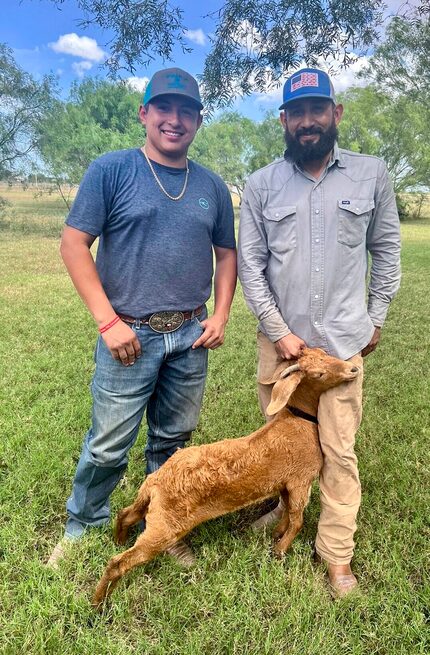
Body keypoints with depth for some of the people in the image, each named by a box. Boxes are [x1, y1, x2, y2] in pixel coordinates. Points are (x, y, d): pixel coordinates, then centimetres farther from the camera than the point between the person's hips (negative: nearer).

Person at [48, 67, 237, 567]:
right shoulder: (112, 170, -4)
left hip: (191, 338, 4)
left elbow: (226, 254, 15)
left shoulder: (211, 186, 9)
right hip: (130, 336, -3)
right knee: (107, 447, 6)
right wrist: (108, 321, -14)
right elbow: (74, 244, -8)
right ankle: (81, 528, 33)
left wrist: (221, 315, 2)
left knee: (172, 443, 17)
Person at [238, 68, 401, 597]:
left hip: (342, 339, -1)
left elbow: (386, 250, 8)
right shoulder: (261, 185, 0)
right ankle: (288, 505, 43)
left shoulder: (371, 174, 1)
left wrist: (376, 318, 5)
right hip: (278, 338, 2)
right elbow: (250, 264, -2)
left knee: (338, 450, 4)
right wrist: (279, 330, -7)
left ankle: (337, 555, 21)